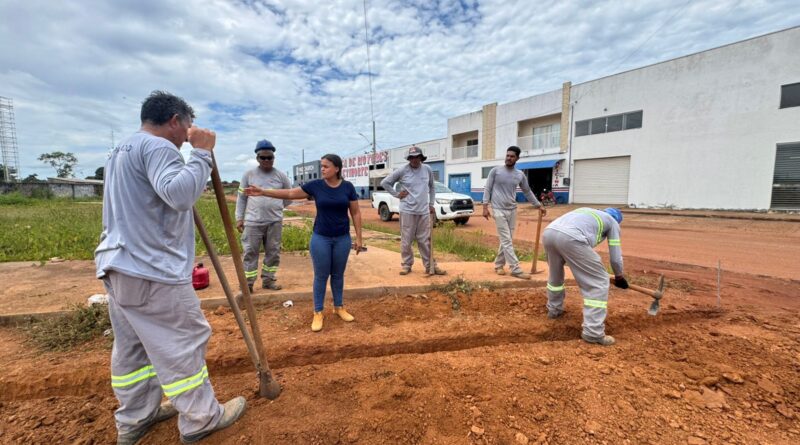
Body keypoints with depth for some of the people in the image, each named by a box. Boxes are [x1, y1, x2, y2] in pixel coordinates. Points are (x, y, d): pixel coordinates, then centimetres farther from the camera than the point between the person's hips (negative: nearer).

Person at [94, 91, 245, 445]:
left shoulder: (122, 150, 20)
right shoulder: (156, 146, -13)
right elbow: (179, 194, -30)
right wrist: (202, 153, -20)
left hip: (119, 265, 11)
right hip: (152, 270, -10)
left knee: (132, 345, 18)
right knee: (183, 342, 0)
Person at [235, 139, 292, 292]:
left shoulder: (281, 175, 4)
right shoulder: (249, 174, 3)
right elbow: (241, 197, 6)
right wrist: (239, 218, 2)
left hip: (275, 221, 2)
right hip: (253, 221, -1)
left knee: (273, 252, 8)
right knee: (250, 252, 1)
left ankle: (268, 280, 21)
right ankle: (248, 283, 10)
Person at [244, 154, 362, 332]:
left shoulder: (348, 187, -4)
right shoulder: (315, 185, -5)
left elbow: (356, 213, 0)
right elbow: (290, 193, 1)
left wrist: (359, 237, -2)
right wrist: (263, 192, -4)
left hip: (342, 238, 1)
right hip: (320, 238, 0)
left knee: (338, 274, 13)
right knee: (321, 276, 6)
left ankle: (339, 307, 30)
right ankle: (318, 312, 18)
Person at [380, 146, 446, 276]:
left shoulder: (427, 170, 4)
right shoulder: (402, 171, -5)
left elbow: (431, 187, 18)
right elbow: (385, 182, 2)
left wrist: (431, 203, 13)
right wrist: (397, 194, -3)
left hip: (424, 211, 2)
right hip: (407, 211, -2)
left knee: (425, 241, 7)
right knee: (406, 240, 4)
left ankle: (430, 266, 15)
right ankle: (406, 265, 18)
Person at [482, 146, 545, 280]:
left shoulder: (520, 175, 8)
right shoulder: (495, 171, -2)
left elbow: (527, 192, 20)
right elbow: (488, 189, -2)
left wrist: (539, 205, 22)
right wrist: (485, 206, -10)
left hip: (512, 210, 5)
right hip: (499, 209, -5)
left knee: (507, 240, 9)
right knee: (506, 241, -7)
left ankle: (498, 265, 23)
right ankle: (516, 269, -6)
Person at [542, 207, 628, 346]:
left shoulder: (585, 210, 42)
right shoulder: (612, 222, 27)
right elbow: (615, 257, 26)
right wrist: (619, 276, 45)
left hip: (548, 233, 7)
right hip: (570, 238, -6)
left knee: (555, 274, 32)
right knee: (598, 282, 9)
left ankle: (554, 309, 48)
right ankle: (593, 333, 8)